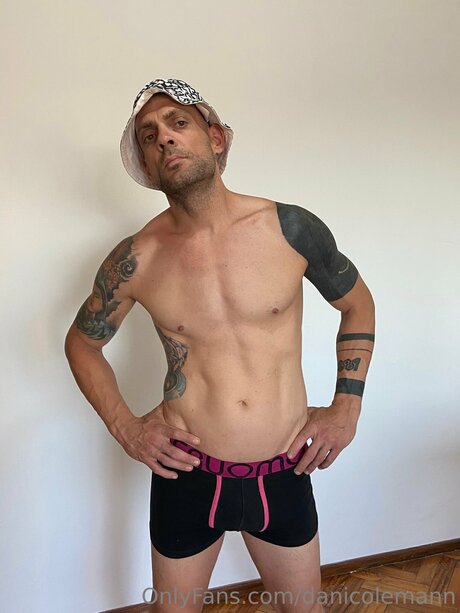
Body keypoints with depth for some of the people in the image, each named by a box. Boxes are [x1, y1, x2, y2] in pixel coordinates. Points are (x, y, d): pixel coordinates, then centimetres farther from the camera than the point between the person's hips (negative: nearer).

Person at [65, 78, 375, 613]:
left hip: (285, 474, 1)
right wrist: (123, 426, -4)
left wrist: (347, 407, -1)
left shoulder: (291, 228, -10)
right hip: (186, 475, 0)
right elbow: (81, 342, 8)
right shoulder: (135, 260, -10)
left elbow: (357, 304, 6)